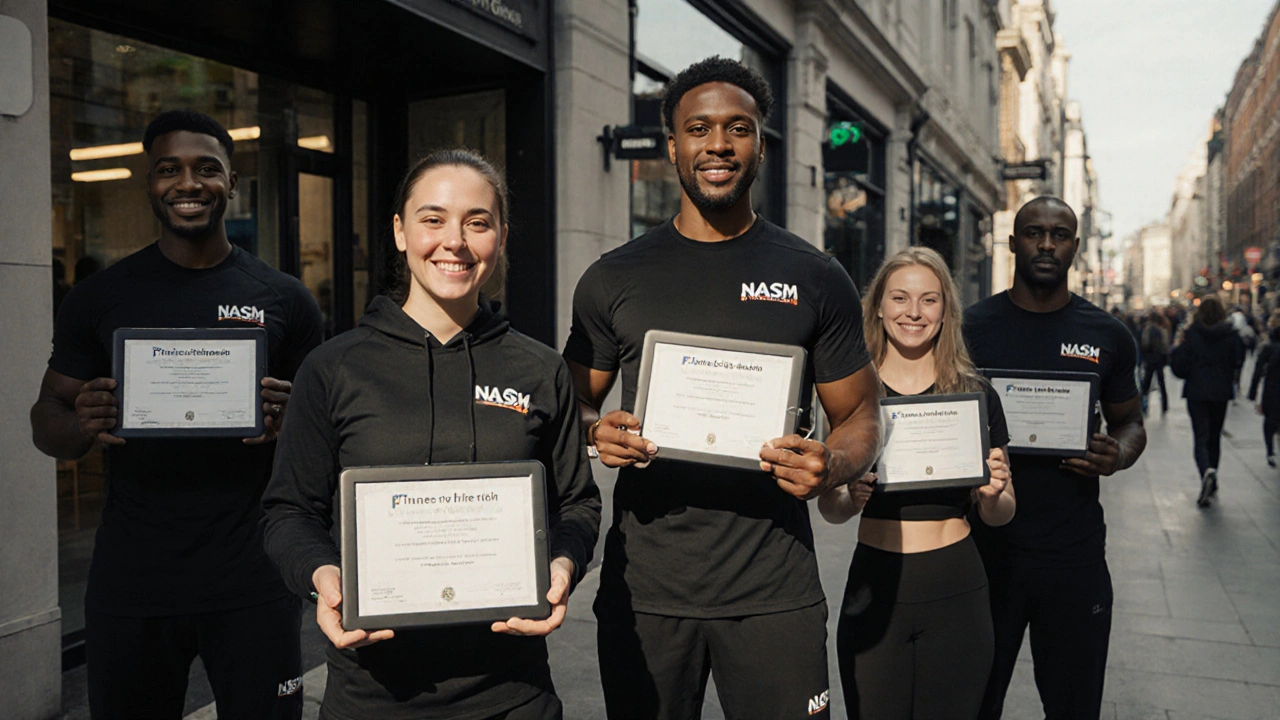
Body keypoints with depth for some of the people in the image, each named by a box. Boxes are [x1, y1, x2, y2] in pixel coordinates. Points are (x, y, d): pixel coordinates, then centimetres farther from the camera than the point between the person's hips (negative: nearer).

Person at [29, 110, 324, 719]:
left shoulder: (283, 298, 2)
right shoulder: (99, 296, 5)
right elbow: (46, 424, 8)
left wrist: (290, 421, -17)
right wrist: (83, 426, -15)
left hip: (251, 579, -1)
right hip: (129, 582, 1)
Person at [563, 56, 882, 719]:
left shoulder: (816, 279, 4)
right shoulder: (613, 279, 5)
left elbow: (860, 416, 8)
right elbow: (575, 401, 13)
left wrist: (833, 465, -14)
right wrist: (597, 430, -10)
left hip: (773, 592, 0)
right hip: (642, 589, 1)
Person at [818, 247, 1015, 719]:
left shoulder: (975, 394, 1)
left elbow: (1000, 515, 7)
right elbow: (829, 508, 3)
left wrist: (993, 494, -14)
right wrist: (851, 497, -18)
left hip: (955, 590, 1)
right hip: (874, 586, 0)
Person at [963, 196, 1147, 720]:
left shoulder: (1107, 336, 3)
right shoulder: (971, 328, -1)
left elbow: (1130, 422, 13)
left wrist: (1118, 455, -9)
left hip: (1074, 553, 1)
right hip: (983, 545, -1)